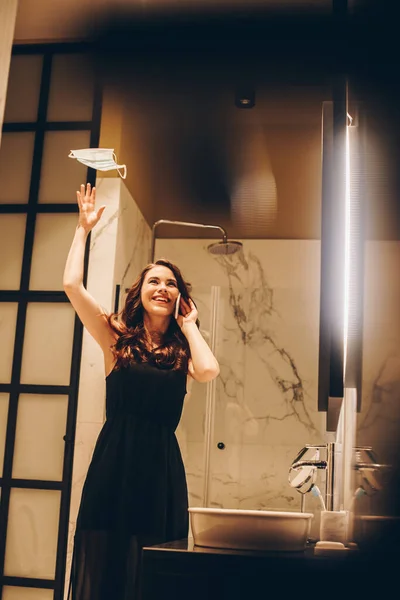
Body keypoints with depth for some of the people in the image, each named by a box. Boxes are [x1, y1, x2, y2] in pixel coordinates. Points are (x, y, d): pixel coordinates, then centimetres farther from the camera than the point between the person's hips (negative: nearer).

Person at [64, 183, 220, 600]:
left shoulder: (182, 351, 9)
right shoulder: (117, 338, 4)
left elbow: (208, 371, -15)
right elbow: (72, 284, -7)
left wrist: (188, 325, 1)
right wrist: (84, 228, 3)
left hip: (162, 467, 2)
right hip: (114, 462, -1)